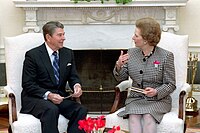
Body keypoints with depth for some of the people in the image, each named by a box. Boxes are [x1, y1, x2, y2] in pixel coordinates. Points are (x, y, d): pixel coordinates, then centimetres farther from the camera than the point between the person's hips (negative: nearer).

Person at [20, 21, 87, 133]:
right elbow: (28, 84, -9)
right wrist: (48, 95, -23)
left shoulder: (68, 53, 10)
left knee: (81, 110, -22)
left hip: (59, 97, 5)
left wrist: (77, 86, -11)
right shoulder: (33, 55, -6)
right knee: (51, 110, -36)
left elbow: (73, 77, 14)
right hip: (35, 98, -5)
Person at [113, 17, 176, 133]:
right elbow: (121, 78, 14)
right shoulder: (131, 53, 8)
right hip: (135, 98, 3)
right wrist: (119, 66, -8)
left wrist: (156, 92, -20)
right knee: (133, 117, -28)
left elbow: (170, 85, -1)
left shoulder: (166, 56, -5)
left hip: (158, 100, -3)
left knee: (148, 117, -32)